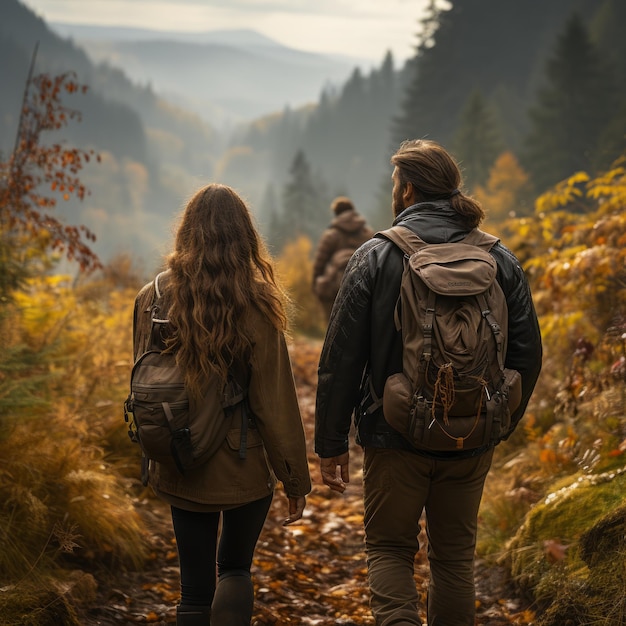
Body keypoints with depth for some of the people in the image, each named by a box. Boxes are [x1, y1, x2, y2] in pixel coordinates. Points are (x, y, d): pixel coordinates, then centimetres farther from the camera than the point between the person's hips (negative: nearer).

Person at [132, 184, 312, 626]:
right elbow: (276, 402, -11)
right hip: (245, 468, -2)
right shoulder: (254, 306, -14)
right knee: (234, 570, 19)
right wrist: (295, 477, -1)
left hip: (180, 469, 2)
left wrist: (152, 456, 18)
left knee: (195, 585, 14)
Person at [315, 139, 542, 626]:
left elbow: (341, 358, -8)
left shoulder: (375, 257, -8)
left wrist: (331, 444, -1)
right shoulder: (501, 261, 1)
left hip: (396, 439, -3)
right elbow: (528, 353, 4)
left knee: (389, 549, 11)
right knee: (455, 556, 17)